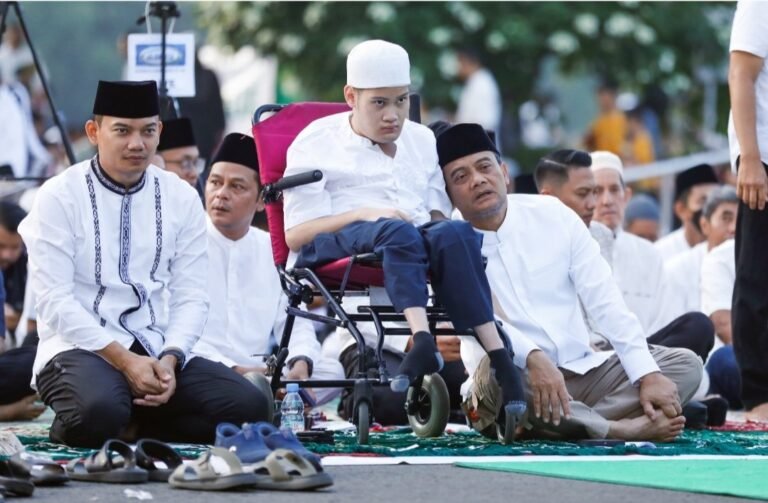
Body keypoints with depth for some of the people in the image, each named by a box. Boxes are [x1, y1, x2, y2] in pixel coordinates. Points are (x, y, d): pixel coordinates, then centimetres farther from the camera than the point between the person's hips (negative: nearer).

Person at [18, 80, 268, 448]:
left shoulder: (181, 198, 8)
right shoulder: (59, 197, -4)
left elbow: (190, 297, 6)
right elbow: (54, 300, -10)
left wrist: (170, 359, -14)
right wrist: (123, 360, -19)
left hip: (158, 350, 5)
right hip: (81, 349, -5)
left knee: (248, 406, -21)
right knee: (100, 411, -39)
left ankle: (133, 427, -4)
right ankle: (67, 429, -4)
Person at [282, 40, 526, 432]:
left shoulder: (422, 140, 27)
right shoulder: (315, 143, 13)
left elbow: (440, 214, 23)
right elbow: (296, 236, 2)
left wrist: (436, 223, -3)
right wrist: (363, 215, -13)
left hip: (417, 239, 3)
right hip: (337, 244, -3)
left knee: (455, 234, -33)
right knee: (399, 233, -38)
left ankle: (496, 352, -48)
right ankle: (422, 337, -60)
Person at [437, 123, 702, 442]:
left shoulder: (552, 215, 3)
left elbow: (605, 300, 0)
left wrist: (648, 374, -11)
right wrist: (533, 358, -43)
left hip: (582, 369, 5)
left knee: (685, 365, -10)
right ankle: (620, 428, -32)